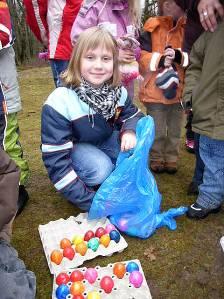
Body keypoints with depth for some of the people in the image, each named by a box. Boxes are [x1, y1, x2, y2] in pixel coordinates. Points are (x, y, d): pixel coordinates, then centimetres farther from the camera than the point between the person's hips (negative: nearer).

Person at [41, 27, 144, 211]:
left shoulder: (118, 92, -16)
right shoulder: (60, 103, -31)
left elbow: (134, 115, 2)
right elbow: (56, 161, -30)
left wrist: (129, 131, -26)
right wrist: (90, 201, -30)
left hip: (106, 140, 5)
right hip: (73, 147, -4)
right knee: (100, 169, -32)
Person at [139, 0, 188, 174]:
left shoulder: (187, 28, 9)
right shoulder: (152, 28, -4)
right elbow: (140, 55, -7)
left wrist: (179, 56, -13)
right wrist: (159, 60, -22)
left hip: (178, 89, 4)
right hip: (155, 90, -4)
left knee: (175, 130, 13)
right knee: (157, 130, 7)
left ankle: (171, 159, 29)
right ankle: (156, 159, 25)